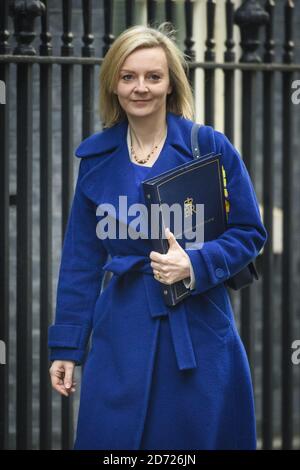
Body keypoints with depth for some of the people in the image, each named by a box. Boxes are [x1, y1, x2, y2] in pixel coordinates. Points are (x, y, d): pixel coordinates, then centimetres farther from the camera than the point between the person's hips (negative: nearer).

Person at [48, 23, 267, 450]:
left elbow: (249, 234, 2)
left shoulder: (211, 147, -3)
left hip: (200, 330, -1)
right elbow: (81, 258, 8)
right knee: (113, 441, 2)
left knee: (202, 438, 5)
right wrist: (66, 346, 6)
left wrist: (195, 265, -17)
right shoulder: (96, 157, 4)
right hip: (123, 331, 2)